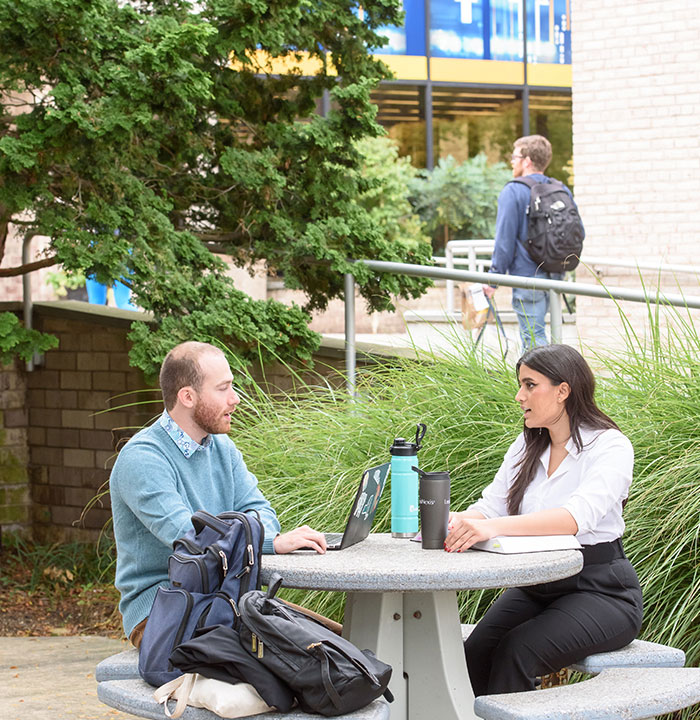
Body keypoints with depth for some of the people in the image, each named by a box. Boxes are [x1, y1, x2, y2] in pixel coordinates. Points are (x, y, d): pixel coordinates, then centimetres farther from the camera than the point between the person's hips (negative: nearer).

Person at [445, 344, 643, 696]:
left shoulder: (611, 447, -12)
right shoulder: (526, 447, 12)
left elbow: (578, 516, -29)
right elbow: (492, 505, 4)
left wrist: (495, 527, -43)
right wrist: (457, 521, -22)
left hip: (601, 591, -6)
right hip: (533, 586, 6)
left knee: (516, 652, -29)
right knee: (474, 653, -21)